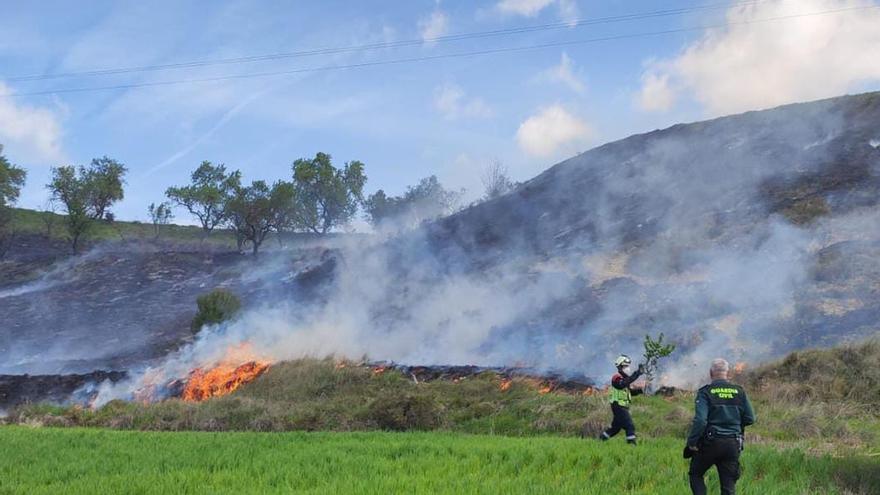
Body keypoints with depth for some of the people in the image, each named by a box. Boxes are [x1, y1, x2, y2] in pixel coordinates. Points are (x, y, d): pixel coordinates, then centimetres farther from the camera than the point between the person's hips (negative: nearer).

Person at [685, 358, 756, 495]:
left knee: (695, 474, 17)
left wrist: (692, 442, -9)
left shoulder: (705, 392, -7)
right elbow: (750, 419, 7)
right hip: (733, 444, 3)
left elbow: (700, 420, -17)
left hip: (710, 443, -3)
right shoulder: (739, 392, 5)